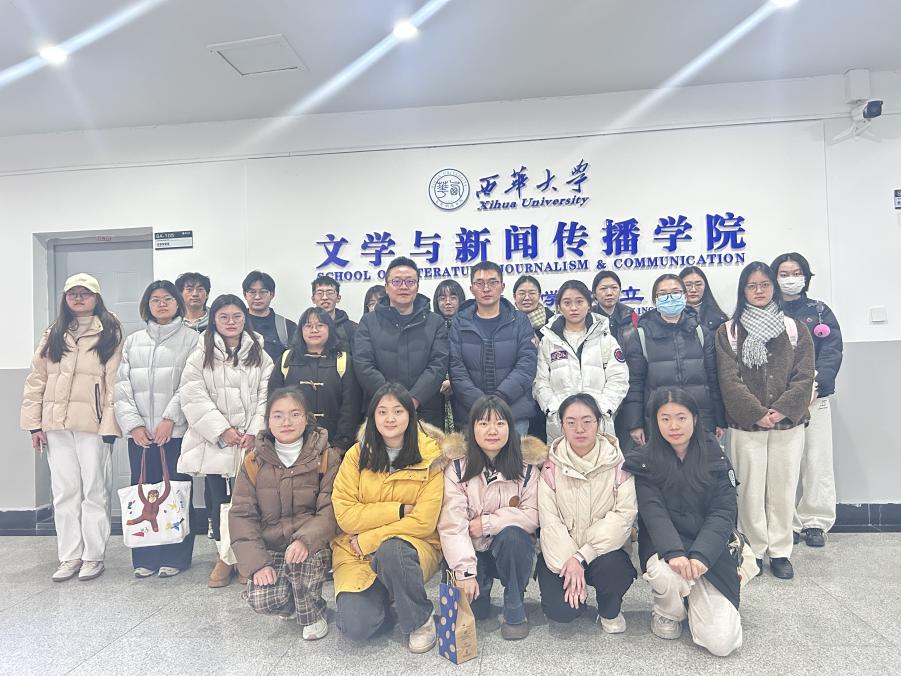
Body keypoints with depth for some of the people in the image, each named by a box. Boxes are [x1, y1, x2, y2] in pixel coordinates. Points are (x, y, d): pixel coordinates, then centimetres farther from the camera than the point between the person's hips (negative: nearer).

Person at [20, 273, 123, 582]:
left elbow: (114, 381, -6)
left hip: (92, 424, -4)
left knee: (94, 491, 3)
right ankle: (69, 556, 18)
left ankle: (93, 555, 14)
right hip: (56, 425, 4)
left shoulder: (110, 334, 1)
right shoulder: (53, 335, 14)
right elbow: (36, 380, 11)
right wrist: (34, 423, 4)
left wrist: (110, 425, -12)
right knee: (65, 492, 9)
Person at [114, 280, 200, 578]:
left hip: (176, 431, -3)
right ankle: (145, 557, 17)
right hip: (140, 433, 4)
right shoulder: (133, 341, 15)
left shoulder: (191, 338, 3)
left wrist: (169, 419, -12)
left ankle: (175, 557, 12)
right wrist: (133, 424, -3)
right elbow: (123, 386, 8)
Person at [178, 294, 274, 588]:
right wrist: (222, 430, -10)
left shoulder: (259, 354, 8)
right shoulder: (202, 354, 5)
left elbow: (266, 395, 3)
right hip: (216, 442, 0)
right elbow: (194, 396, -4)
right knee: (219, 500, 5)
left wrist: (254, 431, -9)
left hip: (251, 442, 0)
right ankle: (226, 557, 19)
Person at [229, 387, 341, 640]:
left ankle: (312, 614, -2)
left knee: (302, 558, -34)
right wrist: (256, 562, -12)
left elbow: (331, 510, -9)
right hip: (269, 548, 2)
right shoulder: (254, 462, 3)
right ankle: (292, 603, 15)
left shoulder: (327, 457, -2)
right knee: (261, 600, -23)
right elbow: (241, 516, 0)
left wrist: (306, 540, -28)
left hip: (313, 547, -2)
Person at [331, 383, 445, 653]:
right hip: (357, 553, 2)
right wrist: (399, 510, -16)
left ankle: (421, 620, -8)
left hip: (413, 545, -1)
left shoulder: (430, 458, -8)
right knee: (356, 627, -21)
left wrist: (367, 540, -15)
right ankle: (379, 598, 14)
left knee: (391, 551, -36)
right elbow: (345, 514, -9)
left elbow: (423, 522, -13)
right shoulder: (357, 454, -3)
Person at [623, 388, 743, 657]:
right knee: (667, 574, -37)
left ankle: (695, 600, 23)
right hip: (663, 547, -1)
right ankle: (667, 612, 2)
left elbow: (723, 513, -8)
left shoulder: (716, 459, 1)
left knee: (722, 643, -13)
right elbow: (654, 513, -14)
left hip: (709, 552, 1)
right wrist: (674, 553, -32)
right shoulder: (643, 462, -4)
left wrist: (699, 556, -24)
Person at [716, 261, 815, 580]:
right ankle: (754, 550, 16)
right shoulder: (728, 332, 3)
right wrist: (757, 413, -12)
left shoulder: (795, 329, 8)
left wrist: (781, 411, -11)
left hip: (788, 423, 2)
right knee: (750, 488, 3)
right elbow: (729, 380, -4)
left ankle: (780, 551, 19)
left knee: (783, 487, 7)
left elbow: (804, 376, 1)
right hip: (746, 424, -1)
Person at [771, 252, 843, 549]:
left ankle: (815, 522, 14)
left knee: (817, 460, 2)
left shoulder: (819, 311, 11)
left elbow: (831, 352, 1)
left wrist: (815, 384, -16)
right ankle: (787, 524, 8)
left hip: (815, 397, 1)